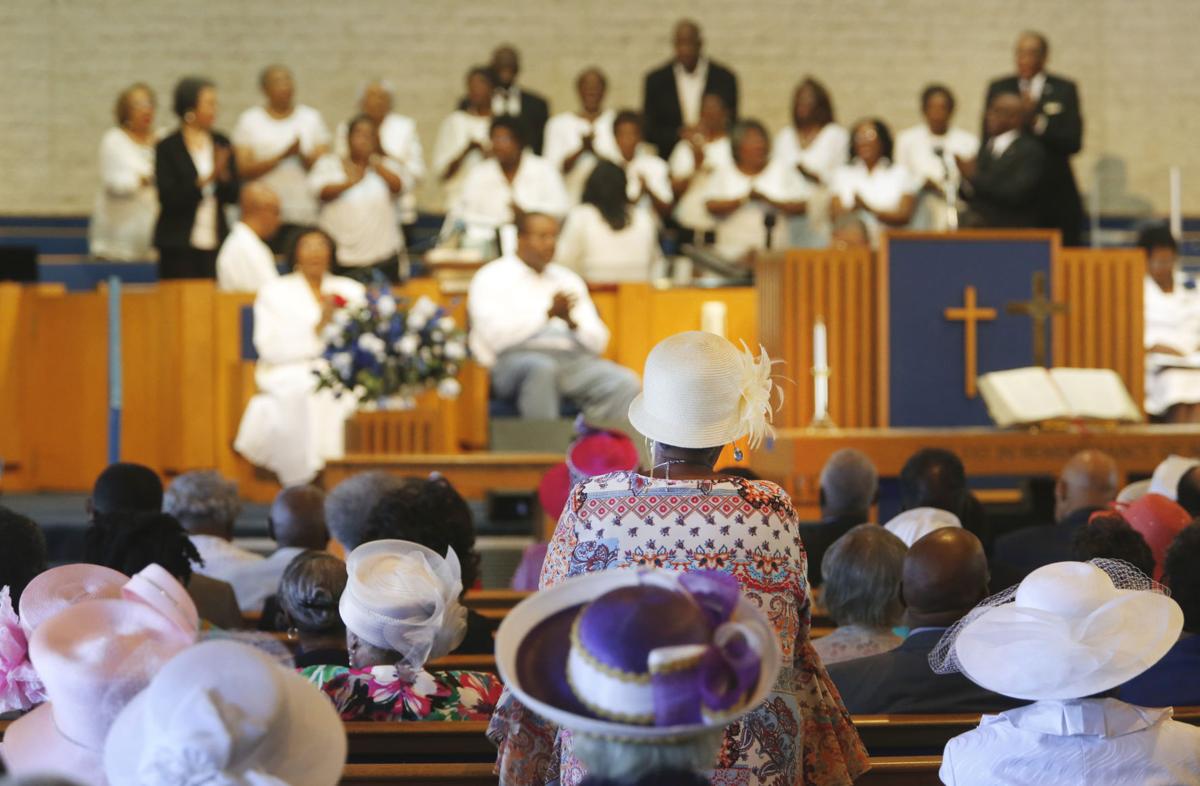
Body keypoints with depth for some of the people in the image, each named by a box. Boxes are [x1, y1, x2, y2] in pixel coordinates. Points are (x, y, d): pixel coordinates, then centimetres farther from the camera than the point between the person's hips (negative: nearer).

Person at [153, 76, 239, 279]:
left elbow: (233, 196, 8)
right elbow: (168, 198, -11)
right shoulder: (167, 148, -3)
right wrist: (205, 180, -17)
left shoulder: (220, 143, 10)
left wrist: (223, 175, -12)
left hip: (215, 243, 3)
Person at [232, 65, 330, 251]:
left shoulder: (311, 118, 11)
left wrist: (301, 155, -16)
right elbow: (243, 170, -4)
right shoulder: (249, 121, 6)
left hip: (303, 214, 1)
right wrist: (282, 156, -14)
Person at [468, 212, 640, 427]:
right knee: (541, 368, -41)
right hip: (516, 359, -5)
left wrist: (571, 322, -6)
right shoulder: (492, 278, 8)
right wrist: (548, 314, -15)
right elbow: (496, 336, -9)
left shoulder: (568, 280, 24)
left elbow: (598, 342, 16)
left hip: (571, 359, 5)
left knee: (625, 383, -24)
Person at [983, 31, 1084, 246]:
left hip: (1055, 197, 0)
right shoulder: (998, 89, 9)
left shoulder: (1064, 90, 6)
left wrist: (1036, 122, -14)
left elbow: (1073, 143, -4)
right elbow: (987, 142, 6)